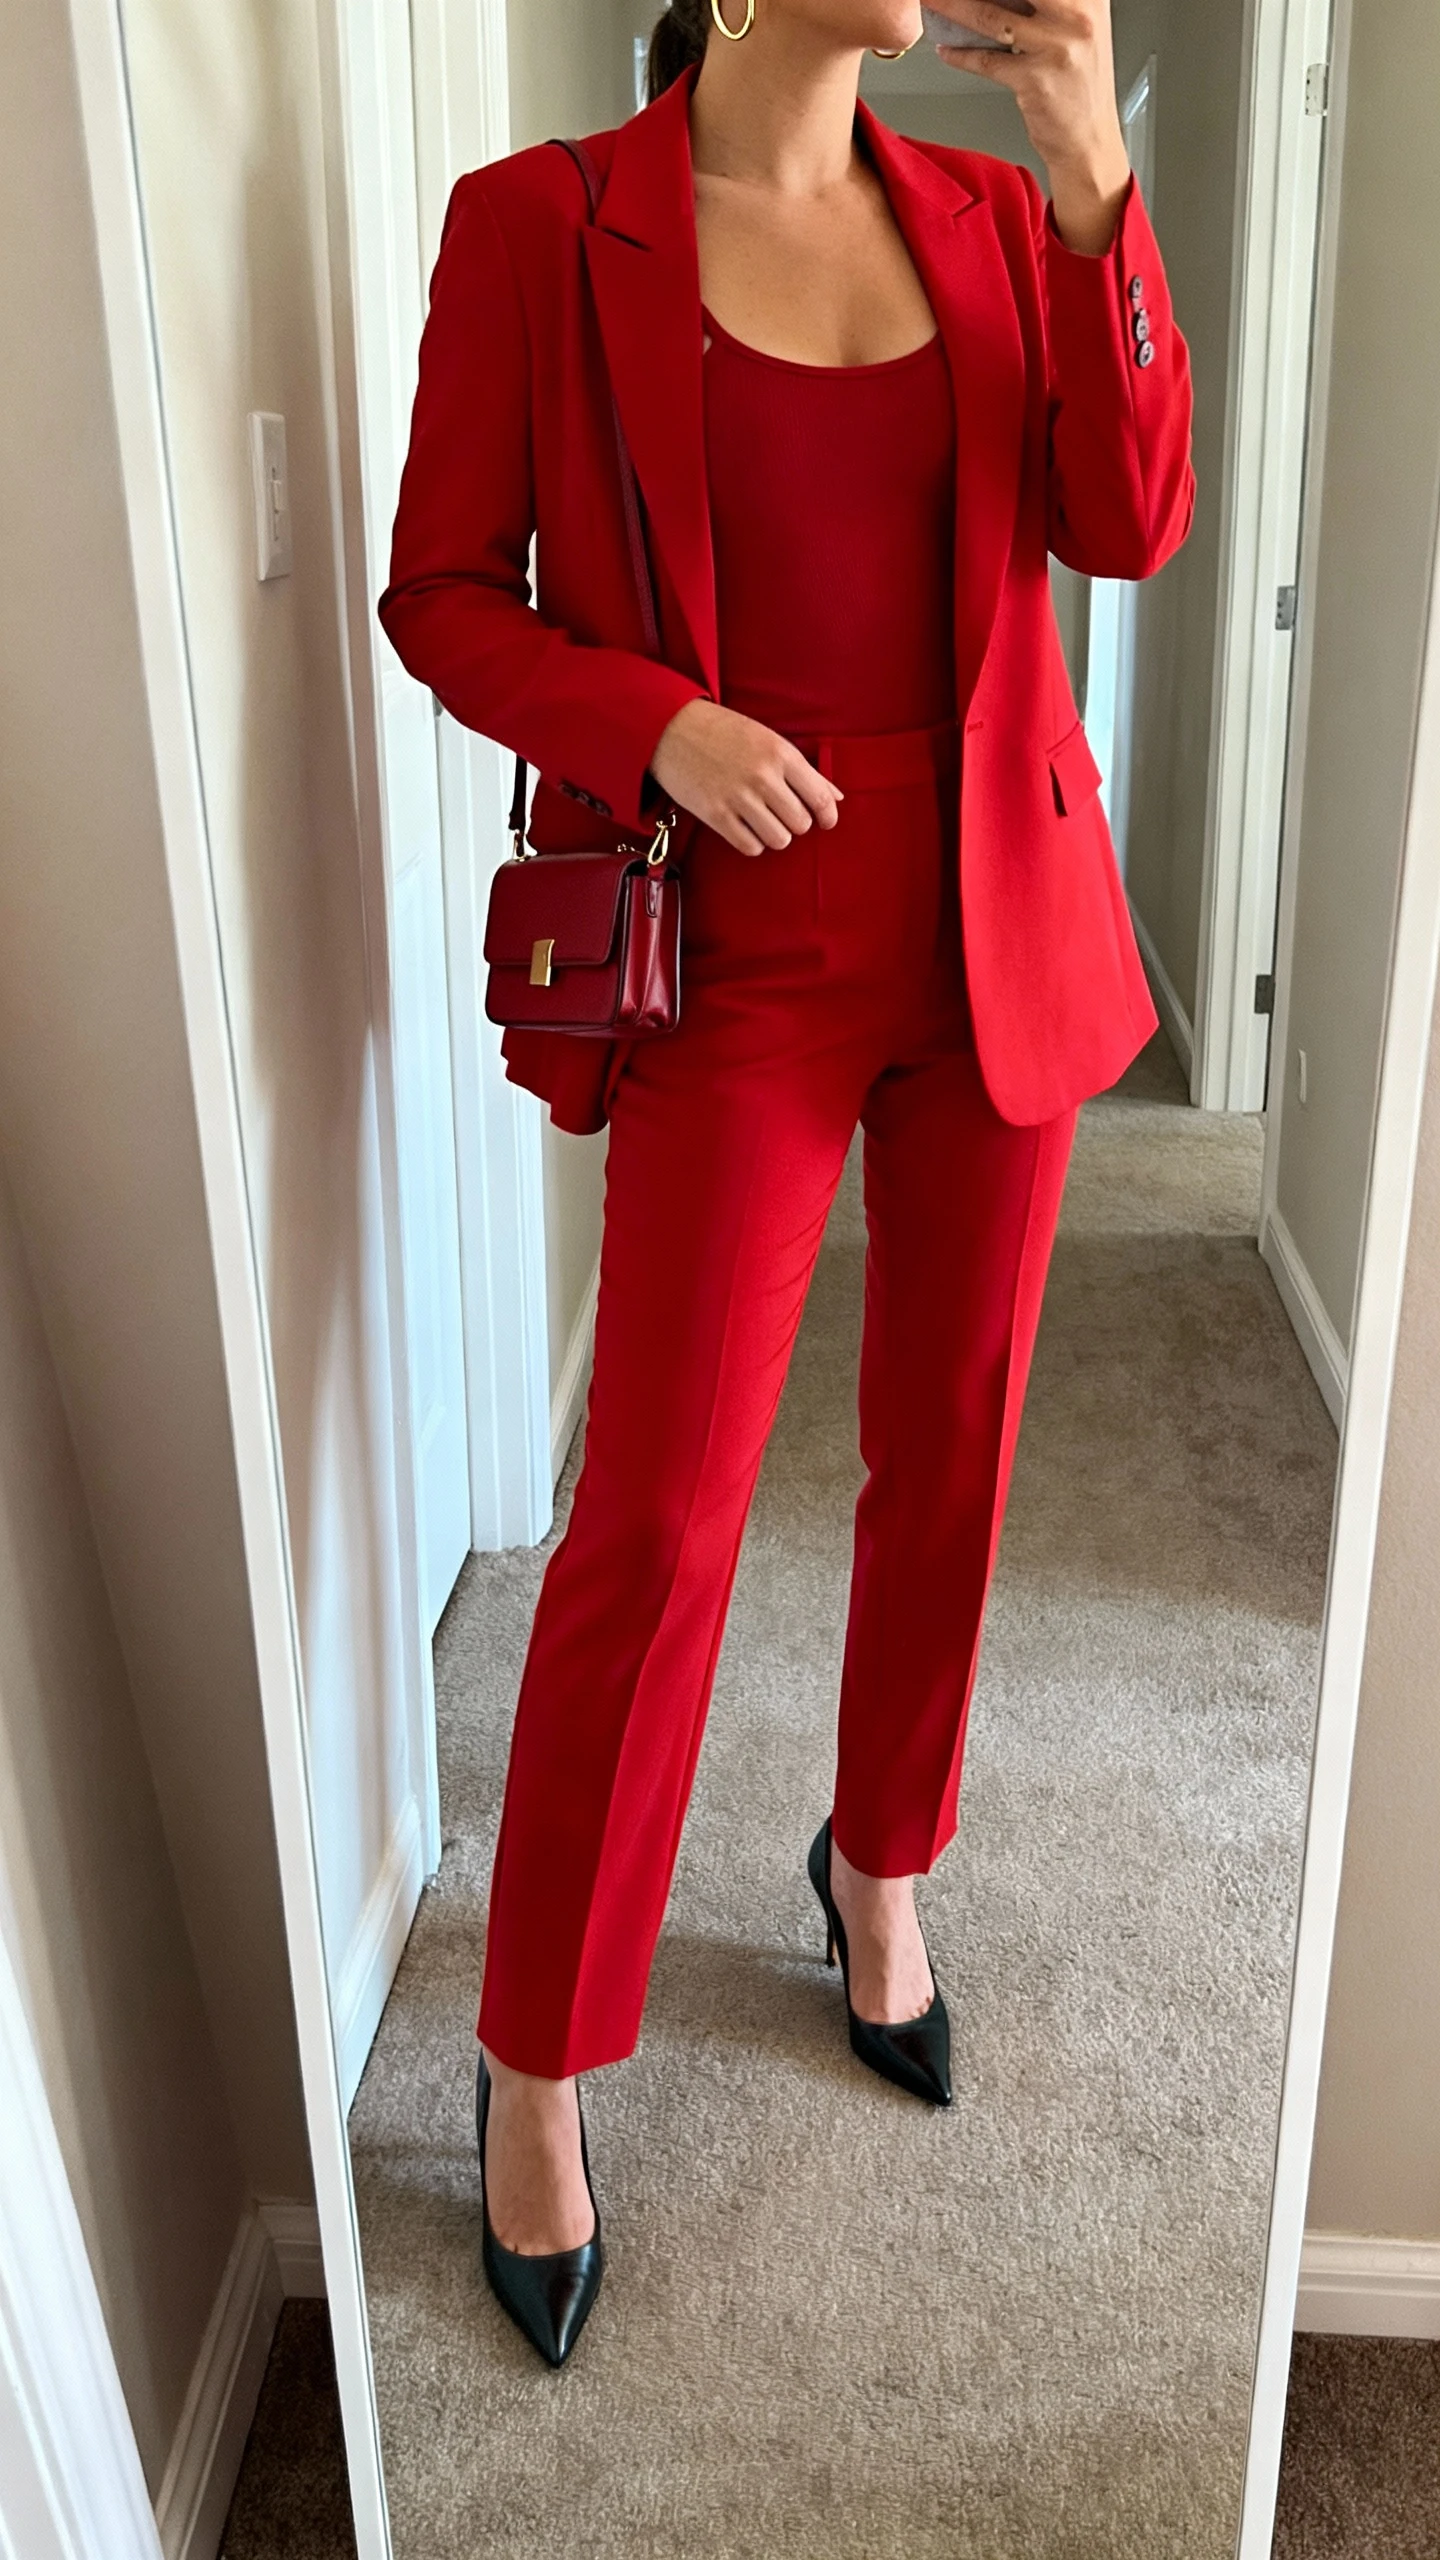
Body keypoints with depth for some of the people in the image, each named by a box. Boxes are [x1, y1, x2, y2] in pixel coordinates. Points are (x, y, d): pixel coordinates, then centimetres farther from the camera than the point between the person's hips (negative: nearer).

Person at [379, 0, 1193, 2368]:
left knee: (950, 1456, 12)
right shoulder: (542, 228, -3)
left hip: (998, 927, 5)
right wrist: (656, 724, -19)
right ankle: (535, 2071, 14)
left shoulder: (993, 222, 8)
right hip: (739, 949, -4)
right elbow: (444, 591, -2)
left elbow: (1131, 525, -2)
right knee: (658, 1523, -6)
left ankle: (880, 1867, 38)